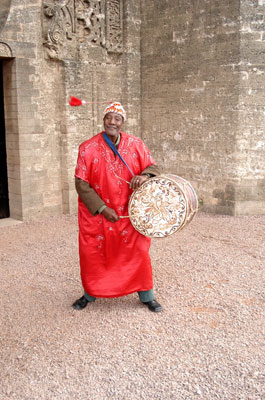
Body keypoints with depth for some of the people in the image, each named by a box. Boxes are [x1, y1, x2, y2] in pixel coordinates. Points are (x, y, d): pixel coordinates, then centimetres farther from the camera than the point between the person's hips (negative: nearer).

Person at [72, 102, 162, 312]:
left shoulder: (136, 144, -4)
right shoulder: (88, 148, -11)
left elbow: (153, 166, 2)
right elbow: (81, 184, -10)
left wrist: (145, 175, -24)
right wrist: (102, 208, -18)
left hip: (128, 211, 1)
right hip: (96, 212, -1)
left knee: (138, 251, 4)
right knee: (93, 253, 9)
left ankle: (146, 295, 24)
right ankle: (90, 293, 34)